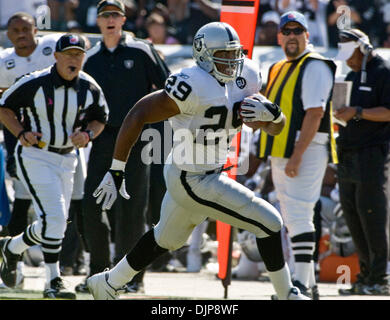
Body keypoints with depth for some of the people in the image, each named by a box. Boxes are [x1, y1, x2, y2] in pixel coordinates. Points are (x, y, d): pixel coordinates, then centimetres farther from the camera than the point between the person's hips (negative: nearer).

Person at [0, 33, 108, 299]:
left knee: (56, 224, 9)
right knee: (54, 218, -17)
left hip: (66, 159, 6)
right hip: (34, 156, -6)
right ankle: (53, 282, -4)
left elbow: (100, 118, 11)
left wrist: (88, 133, -10)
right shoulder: (35, 83, -15)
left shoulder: (90, 89, -3)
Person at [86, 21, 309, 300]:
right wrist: (116, 171, -24)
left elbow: (276, 128, 5)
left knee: (167, 238, 29)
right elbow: (138, 116, -25)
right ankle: (286, 294, 11)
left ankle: (109, 283, 45)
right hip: (194, 182, -9)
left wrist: (271, 113, -20)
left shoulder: (243, 81, -1)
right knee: (269, 223, -6)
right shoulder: (195, 87, -26)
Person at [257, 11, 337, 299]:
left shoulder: (315, 67, -9)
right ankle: (307, 284, 17)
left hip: (306, 149, -10)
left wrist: (297, 156, -24)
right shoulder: (279, 70, 20)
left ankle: (302, 284, -18)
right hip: (281, 153, 10)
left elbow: (314, 114, -18)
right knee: (292, 218, 11)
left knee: (298, 214, -15)